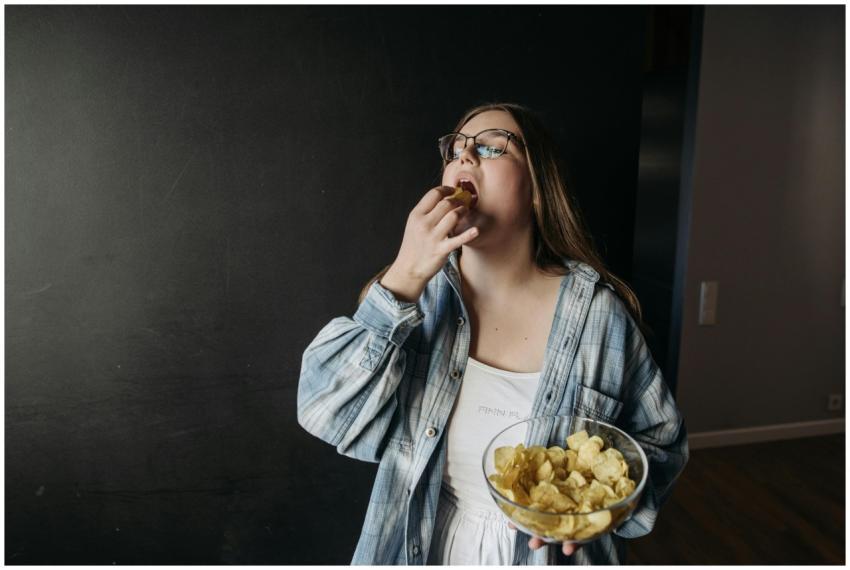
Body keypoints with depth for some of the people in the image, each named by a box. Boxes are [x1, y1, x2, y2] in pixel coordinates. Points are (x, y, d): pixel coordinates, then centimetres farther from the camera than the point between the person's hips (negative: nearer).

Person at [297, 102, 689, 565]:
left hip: (547, 552, 0)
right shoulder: (413, 290, -12)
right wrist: (405, 278, -29)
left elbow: (662, 440, -2)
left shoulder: (598, 311, -15)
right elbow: (328, 417, -21)